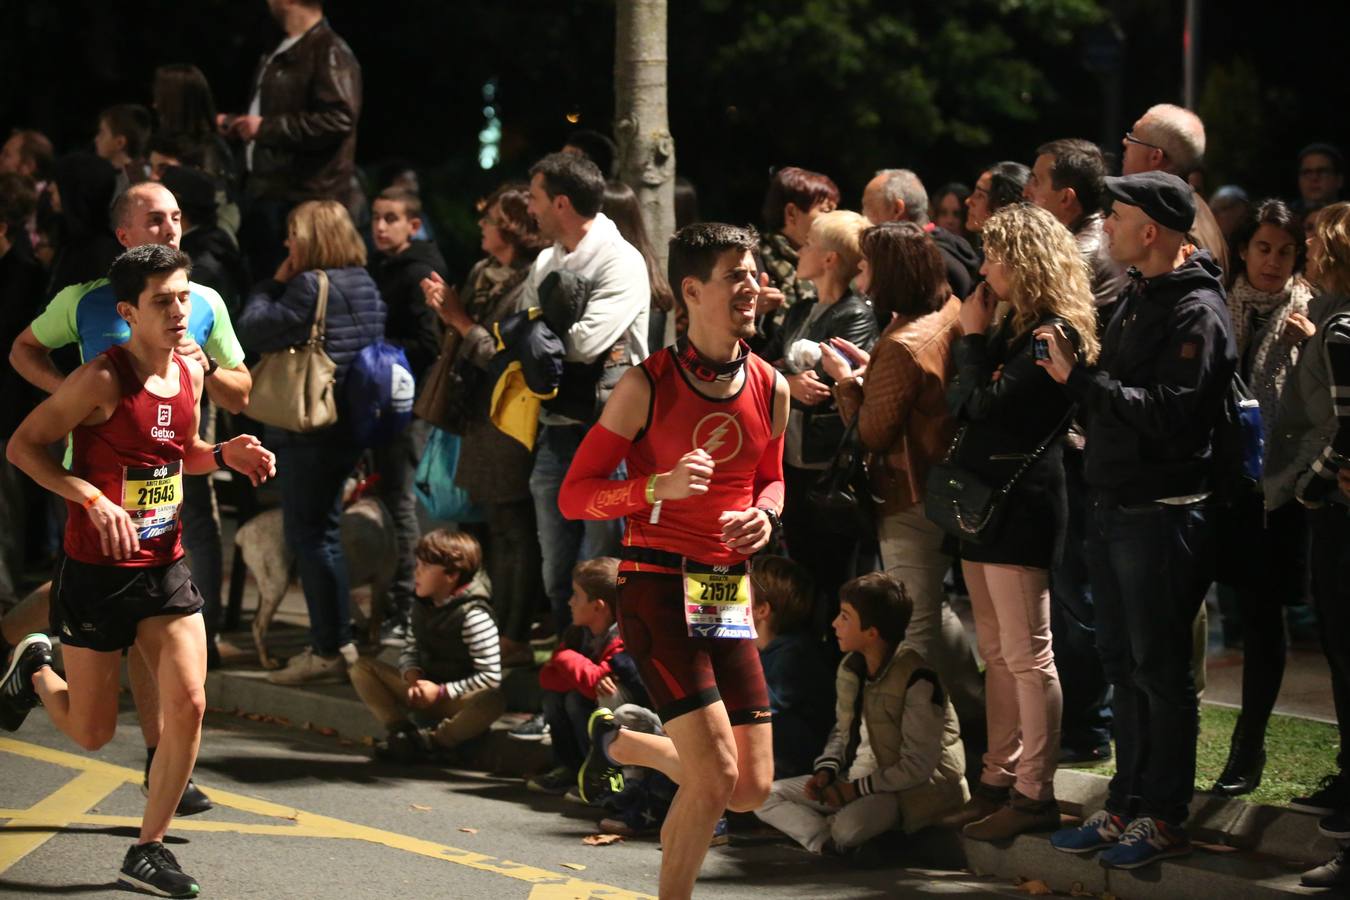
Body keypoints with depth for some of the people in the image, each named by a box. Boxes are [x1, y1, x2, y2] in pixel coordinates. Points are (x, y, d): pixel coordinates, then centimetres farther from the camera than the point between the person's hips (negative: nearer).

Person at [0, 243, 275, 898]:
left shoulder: (189, 372, 2)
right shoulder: (103, 380, -19)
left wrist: (224, 454, -1)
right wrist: (94, 499, -25)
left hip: (165, 568, 5)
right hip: (96, 573, -5)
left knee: (188, 705, -9)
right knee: (92, 732, 5)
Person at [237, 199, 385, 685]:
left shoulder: (312, 286, -17)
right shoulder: (365, 284, 11)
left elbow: (253, 331, -16)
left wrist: (274, 284, -5)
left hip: (310, 429, -9)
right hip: (350, 423, 9)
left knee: (310, 535, -3)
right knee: (322, 532, 18)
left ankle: (329, 649, -2)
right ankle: (337, 641, 23)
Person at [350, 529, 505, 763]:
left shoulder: (472, 616, -19)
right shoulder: (422, 605, 4)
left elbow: (491, 677, -21)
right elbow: (410, 651, 13)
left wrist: (441, 692, -20)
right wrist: (412, 674, -11)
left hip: (458, 701, -7)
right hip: (424, 693, 7)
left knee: (493, 700, -41)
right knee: (363, 667, -2)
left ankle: (430, 742, -23)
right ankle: (403, 731, -16)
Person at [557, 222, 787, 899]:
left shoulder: (770, 389, 6)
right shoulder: (648, 385, -9)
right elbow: (574, 496, -6)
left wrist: (764, 515, 1)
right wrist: (660, 487, -21)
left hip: (728, 596, 6)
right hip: (657, 588, -6)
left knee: (750, 790, 6)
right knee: (714, 778, -16)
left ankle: (618, 742, 31)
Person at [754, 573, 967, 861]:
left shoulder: (916, 681, -20)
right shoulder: (851, 669, 5)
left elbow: (918, 765, -20)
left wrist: (857, 789, -17)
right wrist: (826, 770, -1)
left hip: (909, 791, -9)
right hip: (857, 778, 9)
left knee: (850, 825, -40)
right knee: (765, 796, -5)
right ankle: (834, 846, -22)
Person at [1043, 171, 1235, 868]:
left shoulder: (1196, 312, -15)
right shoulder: (1136, 299, 14)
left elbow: (1169, 414, -25)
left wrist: (1080, 378, -22)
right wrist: (1072, 371, -1)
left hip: (1161, 515, -9)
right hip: (1111, 507, 9)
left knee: (1161, 669, -1)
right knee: (1123, 664, 14)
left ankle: (1164, 818, 6)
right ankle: (1126, 805, 22)